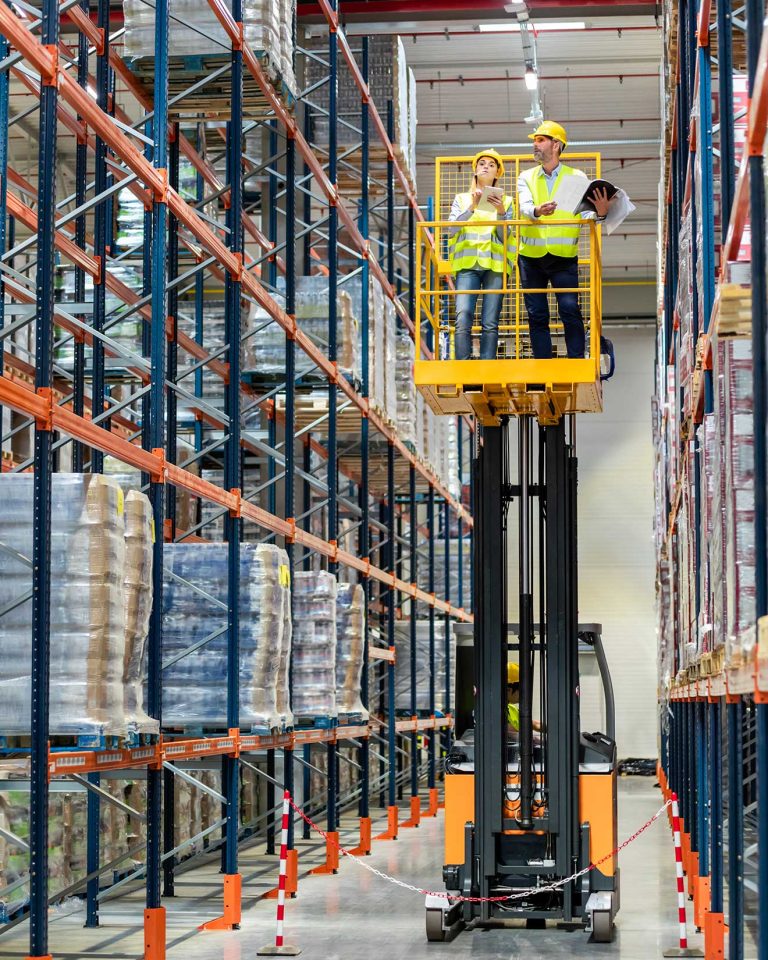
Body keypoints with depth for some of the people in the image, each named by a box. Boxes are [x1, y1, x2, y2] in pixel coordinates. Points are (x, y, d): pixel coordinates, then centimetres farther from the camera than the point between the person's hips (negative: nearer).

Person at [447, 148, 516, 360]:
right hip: (467, 264, 0)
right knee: (463, 319, -17)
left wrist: (501, 213, -9)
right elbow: (451, 230, 2)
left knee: (490, 324, -7)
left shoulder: (506, 201, 17)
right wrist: (472, 208, -10)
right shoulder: (461, 199, 18)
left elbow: (504, 237, 7)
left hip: (495, 264, 0)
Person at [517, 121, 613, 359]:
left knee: (570, 310, -11)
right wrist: (537, 211, -31)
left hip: (564, 256, -2)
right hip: (531, 256, 2)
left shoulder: (576, 177, 6)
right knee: (537, 315, 3)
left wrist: (600, 213, -27)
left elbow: (586, 213, -4)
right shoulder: (526, 177, 11)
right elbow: (525, 206, -8)